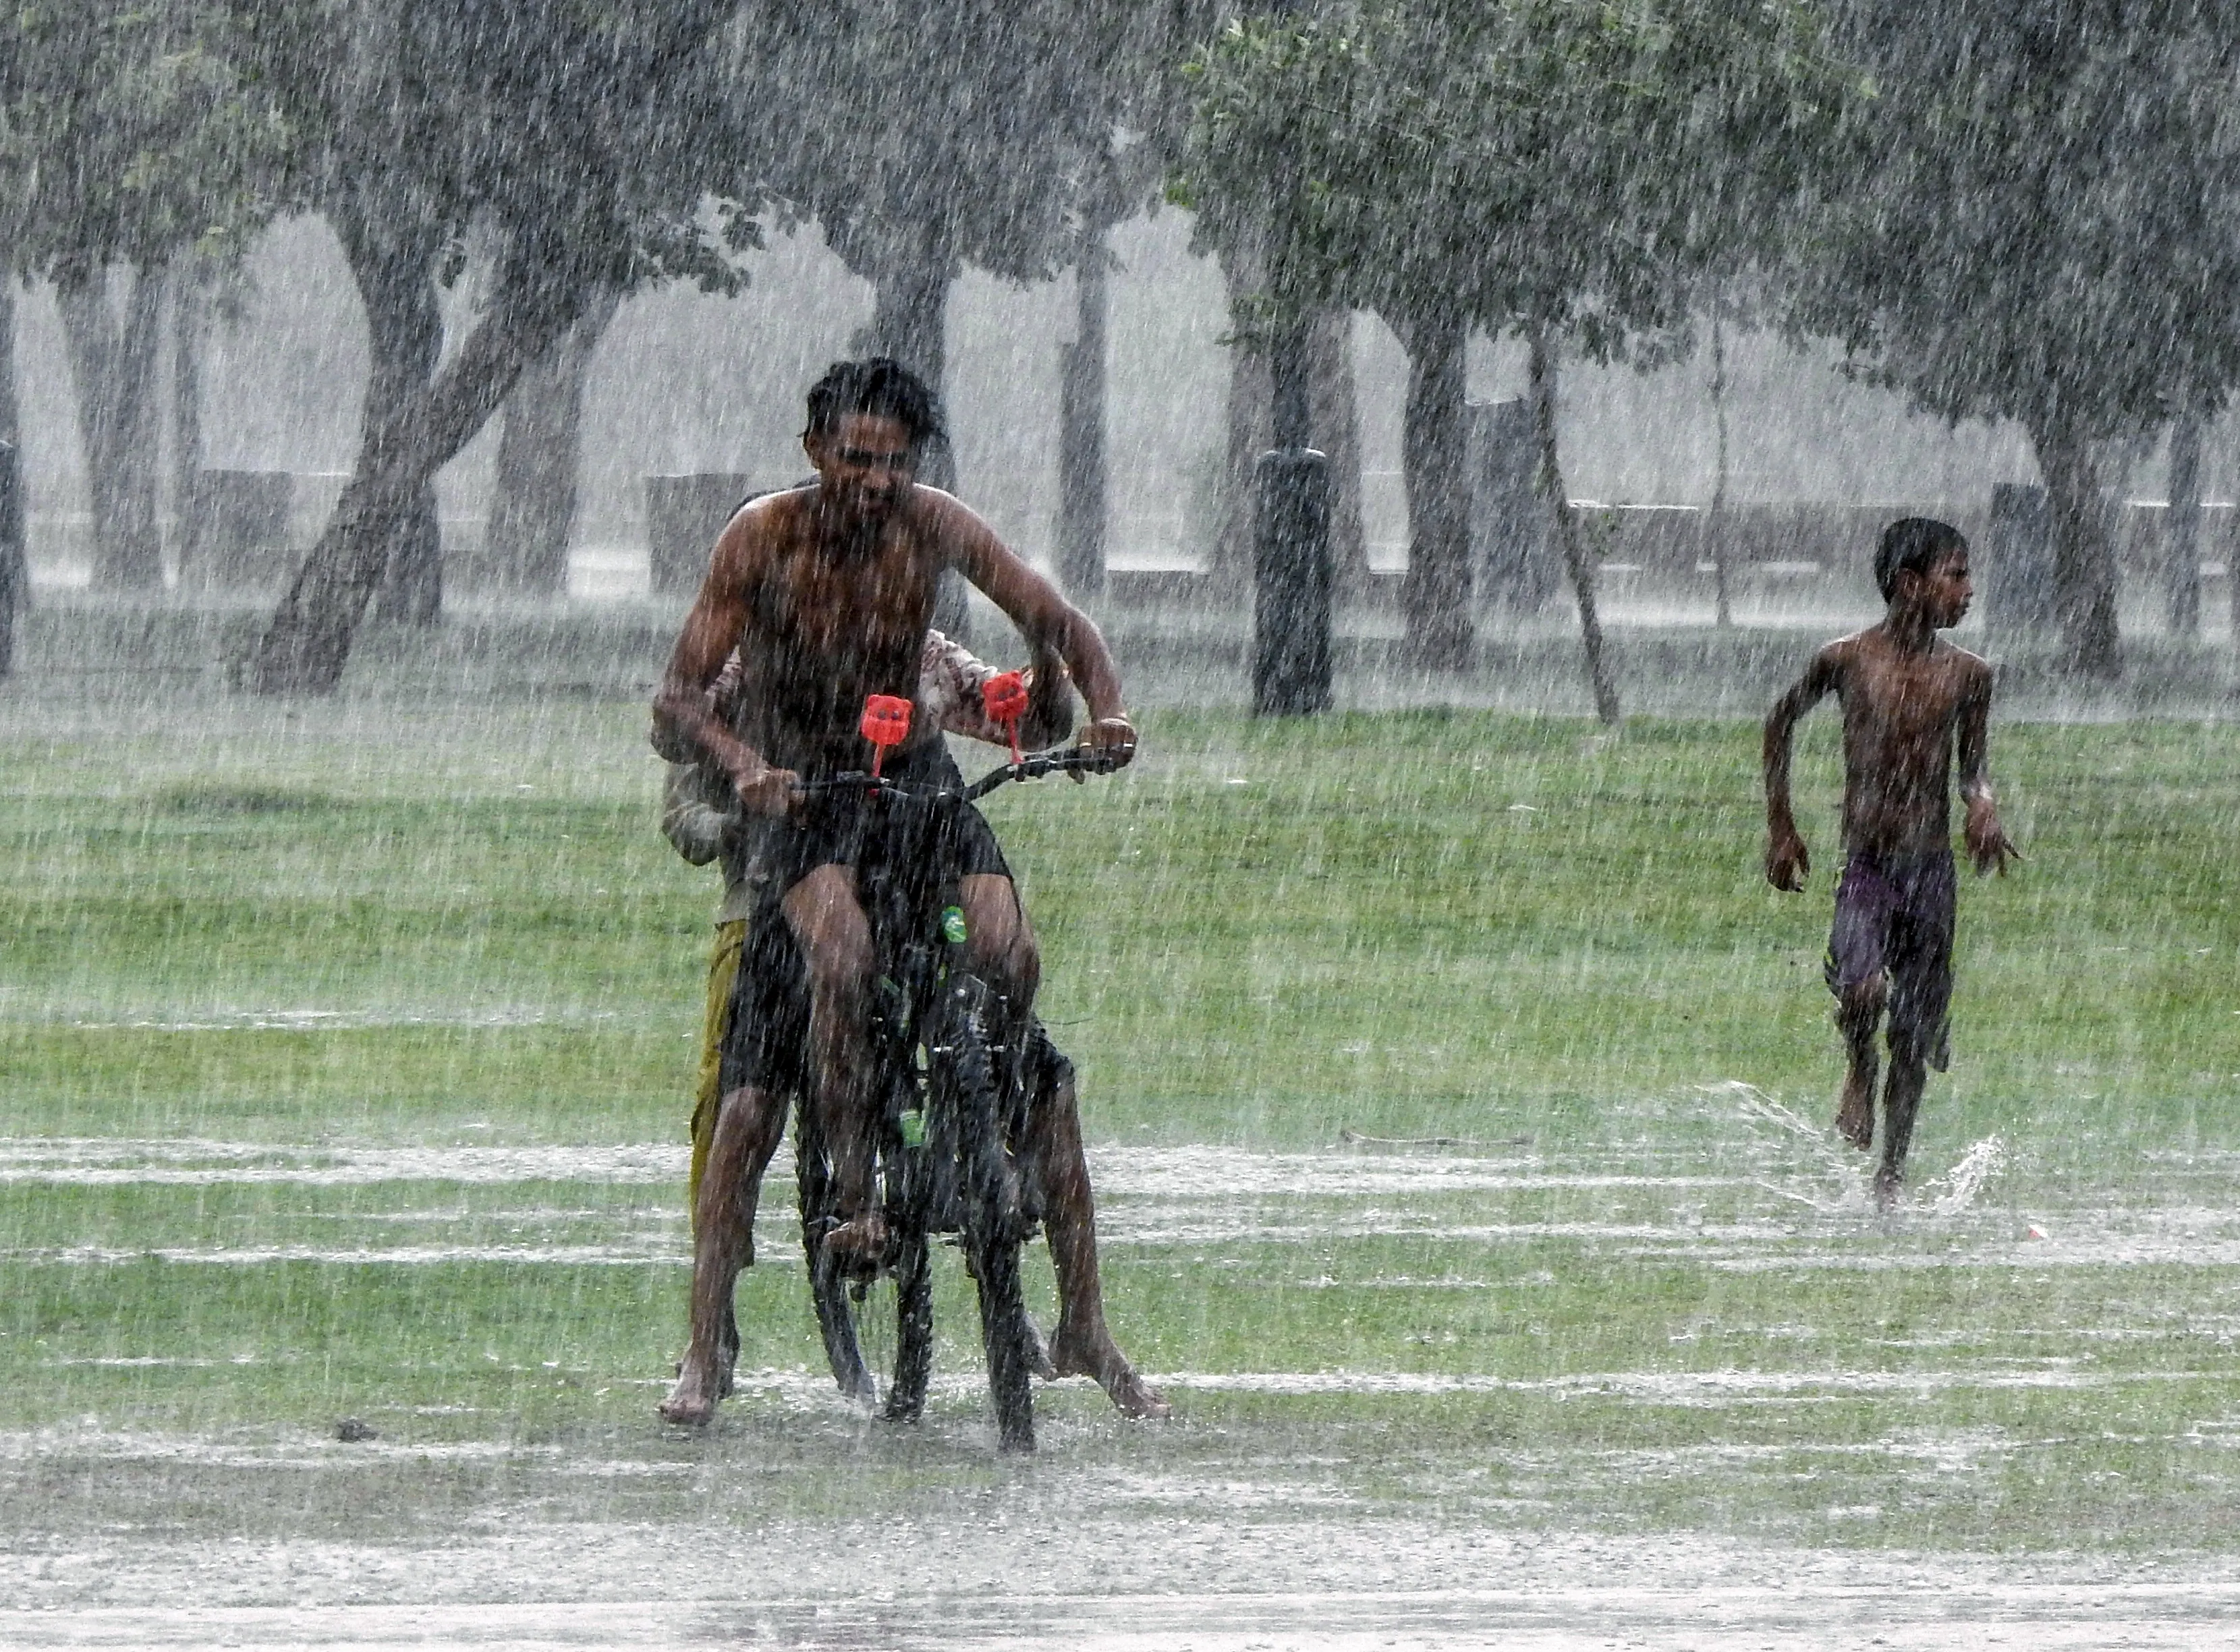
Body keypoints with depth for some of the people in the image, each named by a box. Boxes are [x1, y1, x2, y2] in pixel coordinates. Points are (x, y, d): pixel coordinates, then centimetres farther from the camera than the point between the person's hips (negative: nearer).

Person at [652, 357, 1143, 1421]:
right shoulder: (762, 538, -15)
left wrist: (1105, 709, -27)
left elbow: (1054, 623, -5)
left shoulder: (931, 525, -9)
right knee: (843, 955, -32)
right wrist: (741, 764, -39)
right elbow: (679, 698, -18)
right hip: (797, 785, -3)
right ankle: (854, 1194, -25)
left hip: (912, 769, 3)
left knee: (1008, 954, -21)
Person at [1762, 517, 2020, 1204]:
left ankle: (1892, 1174, 21)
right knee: (1862, 991, -27)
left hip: (1932, 869, 3)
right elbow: (1781, 722, 12)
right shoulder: (1848, 659, -5)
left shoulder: (1967, 676, 3)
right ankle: (1859, 1072, 6)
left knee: (1917, 1032, 6)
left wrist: (1984, 810, -8)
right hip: (1864, 864, -3)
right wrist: (1780, 828, 13)